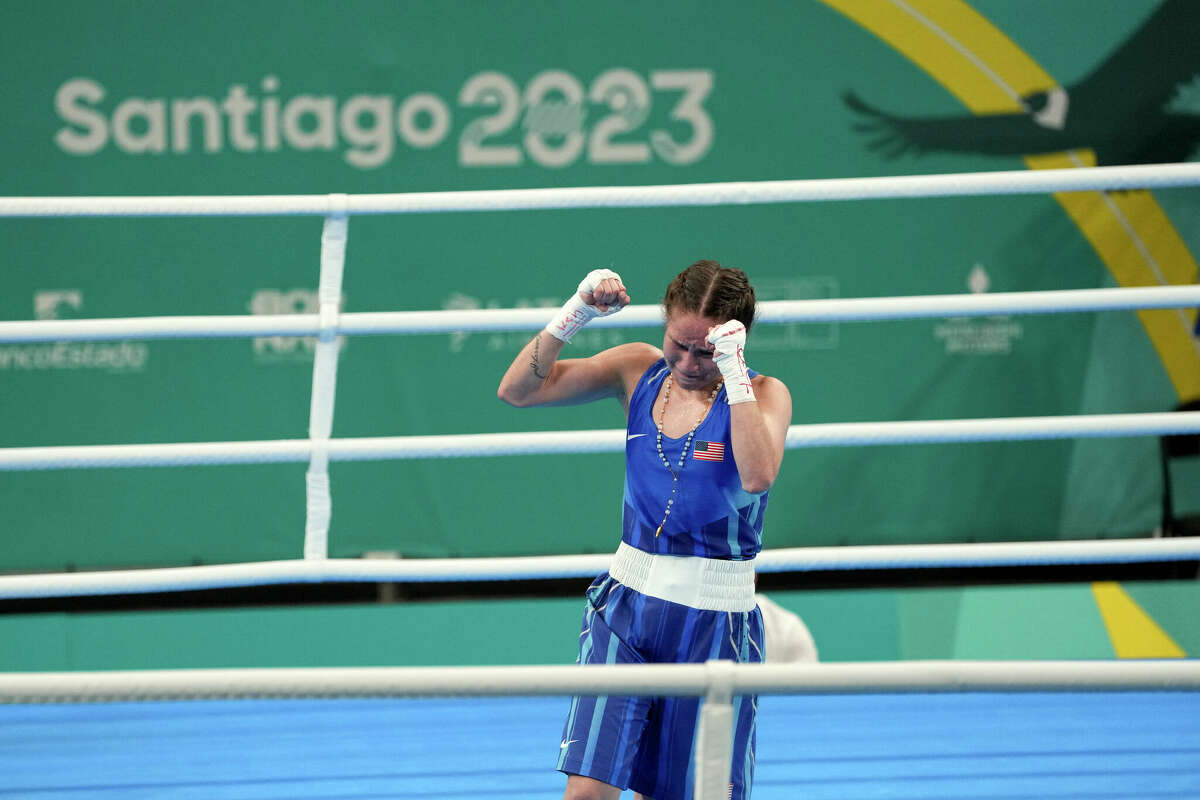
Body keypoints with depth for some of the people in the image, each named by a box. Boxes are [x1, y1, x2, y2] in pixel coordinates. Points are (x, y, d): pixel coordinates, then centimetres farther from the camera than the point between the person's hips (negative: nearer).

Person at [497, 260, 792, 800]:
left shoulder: (762, 395, -8)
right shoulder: (640, 370, 3)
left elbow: (757, 476, -28)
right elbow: (517, 390, -1)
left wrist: (733, 374, -28)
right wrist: (576, 313, -12)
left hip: (714, 621, -2)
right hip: (626, 604, 3)